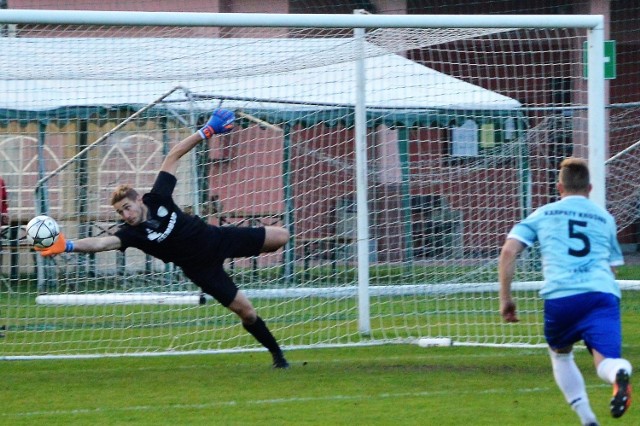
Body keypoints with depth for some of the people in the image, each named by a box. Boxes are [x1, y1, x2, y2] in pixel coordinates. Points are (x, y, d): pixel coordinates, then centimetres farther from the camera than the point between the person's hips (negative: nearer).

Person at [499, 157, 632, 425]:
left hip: (560, 295, 0)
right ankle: (620, 374, -52)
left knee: (560, 355, 26)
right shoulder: (605, 218, 26)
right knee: (605, 362, -14)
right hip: (603, 293, 0)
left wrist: (505, 298, 15)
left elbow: (509, 252, 10)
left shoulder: (543, 214, 20)